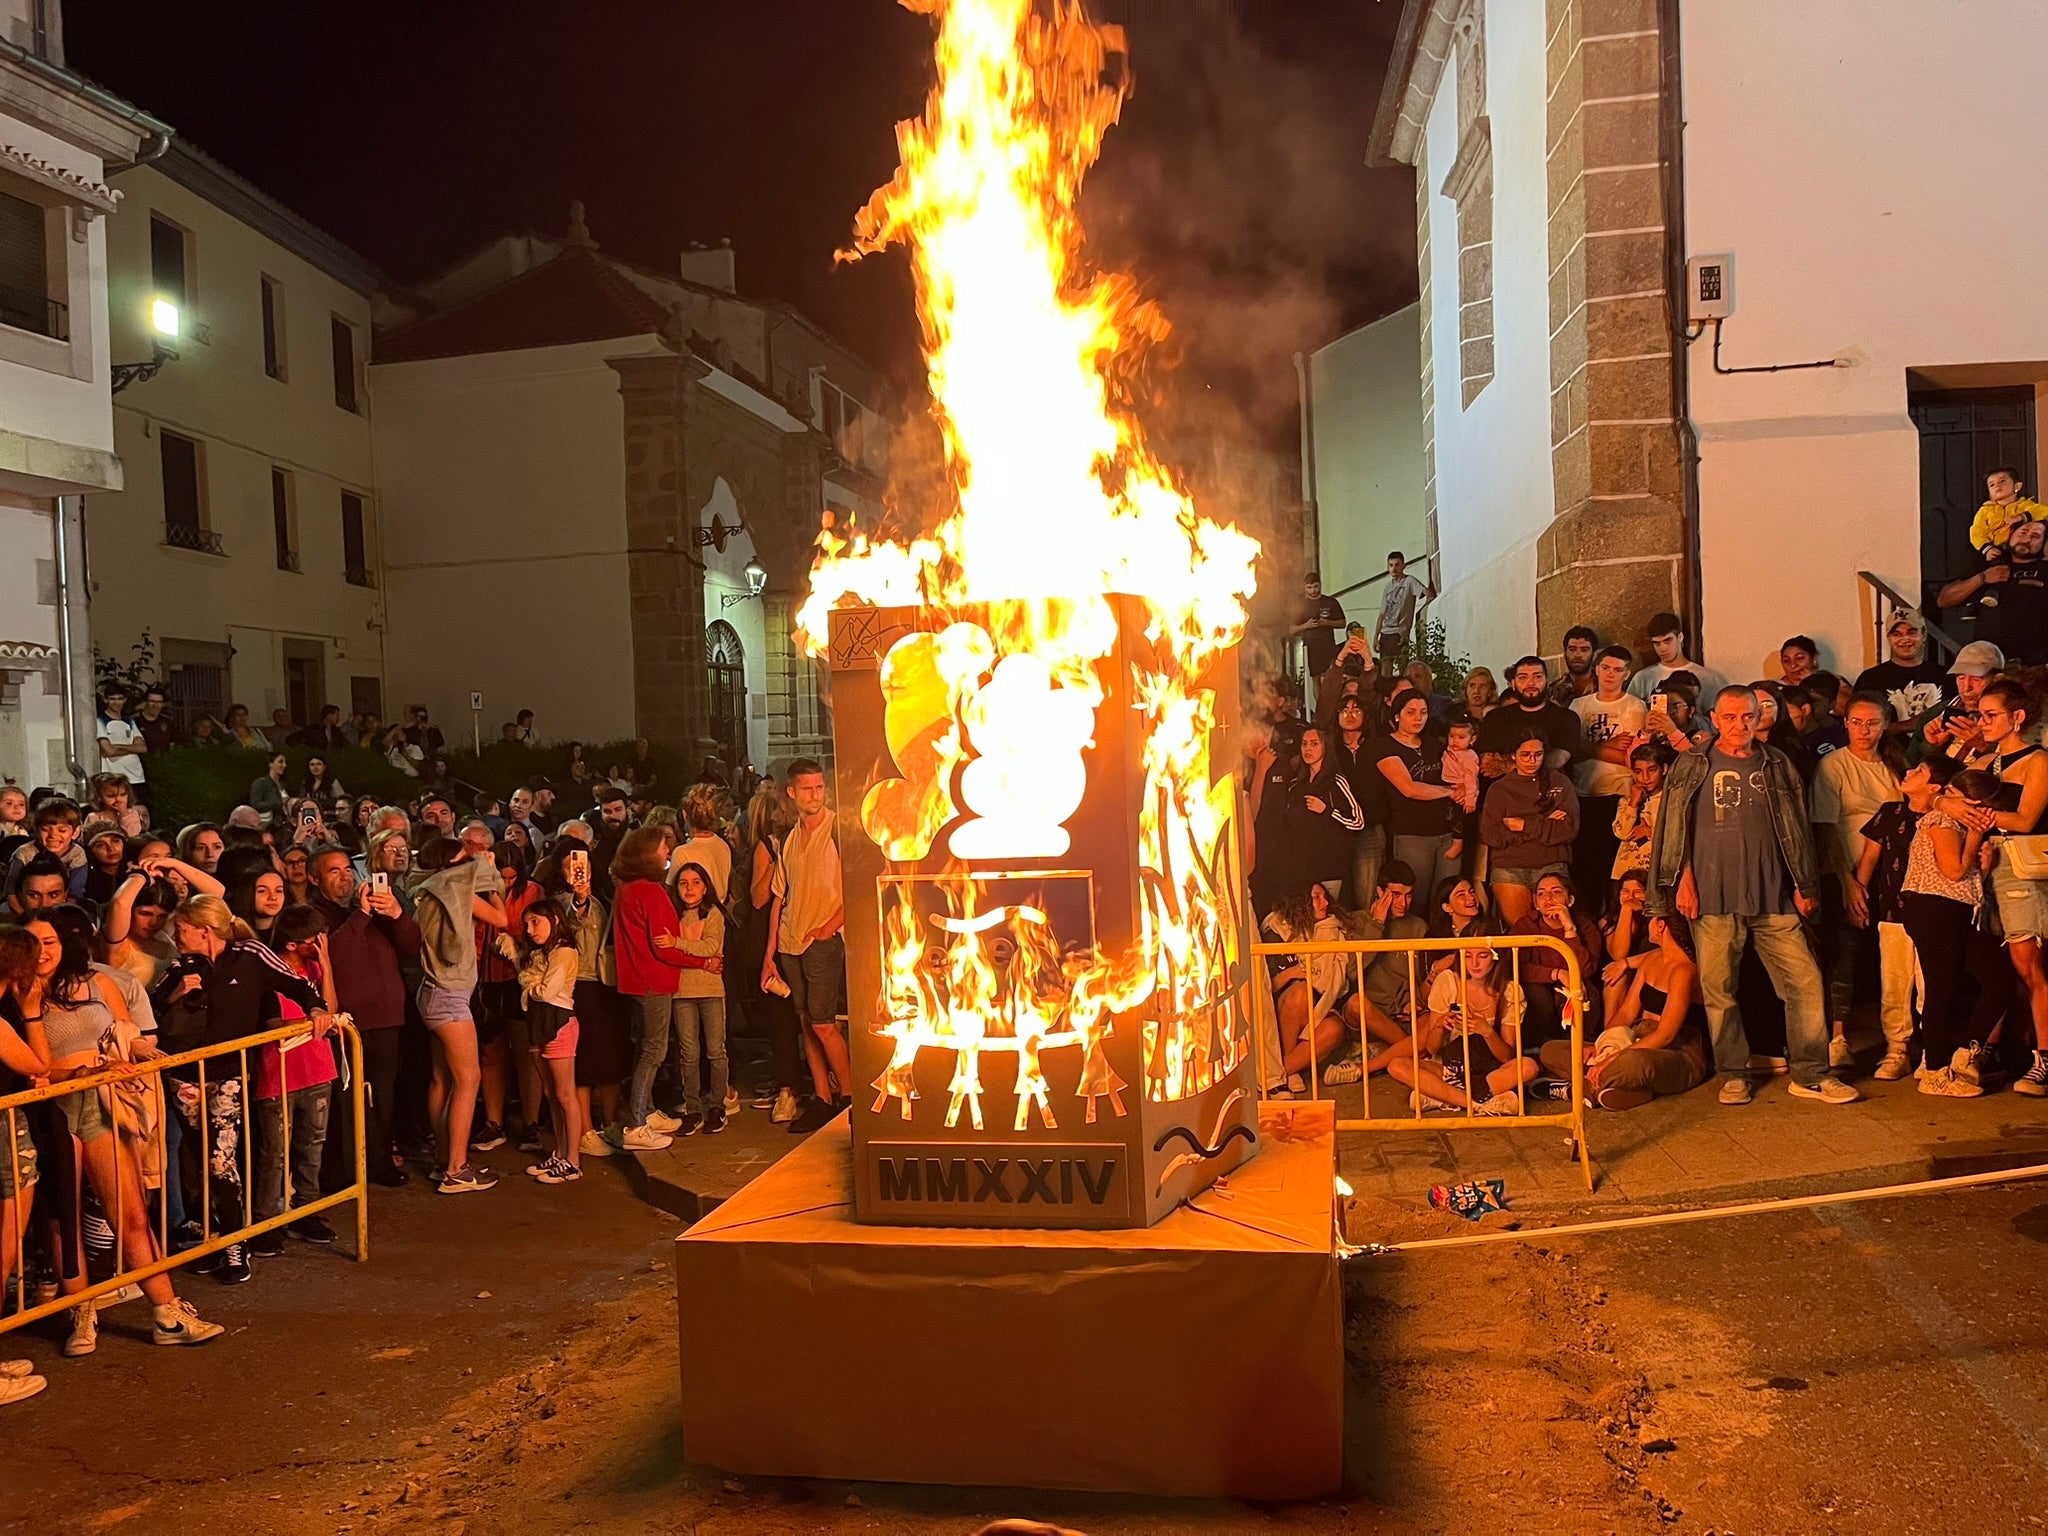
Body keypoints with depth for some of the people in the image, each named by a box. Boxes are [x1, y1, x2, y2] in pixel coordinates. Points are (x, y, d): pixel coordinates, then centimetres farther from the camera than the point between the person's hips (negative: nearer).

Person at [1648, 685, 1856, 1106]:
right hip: (1713, 898, -2)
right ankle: (1733, 1074, 14)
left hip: (1772, 897, 2)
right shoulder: (1692, 766, 6)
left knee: (1805, 980, -2)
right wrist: (1683, 881, -4)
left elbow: (1796, 829, 15)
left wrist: (1805, 885, 12)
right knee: (1718, 988, 2)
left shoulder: (1777, 766, 13)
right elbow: (1675, 830, 4)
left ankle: (1810, 1074, 7)